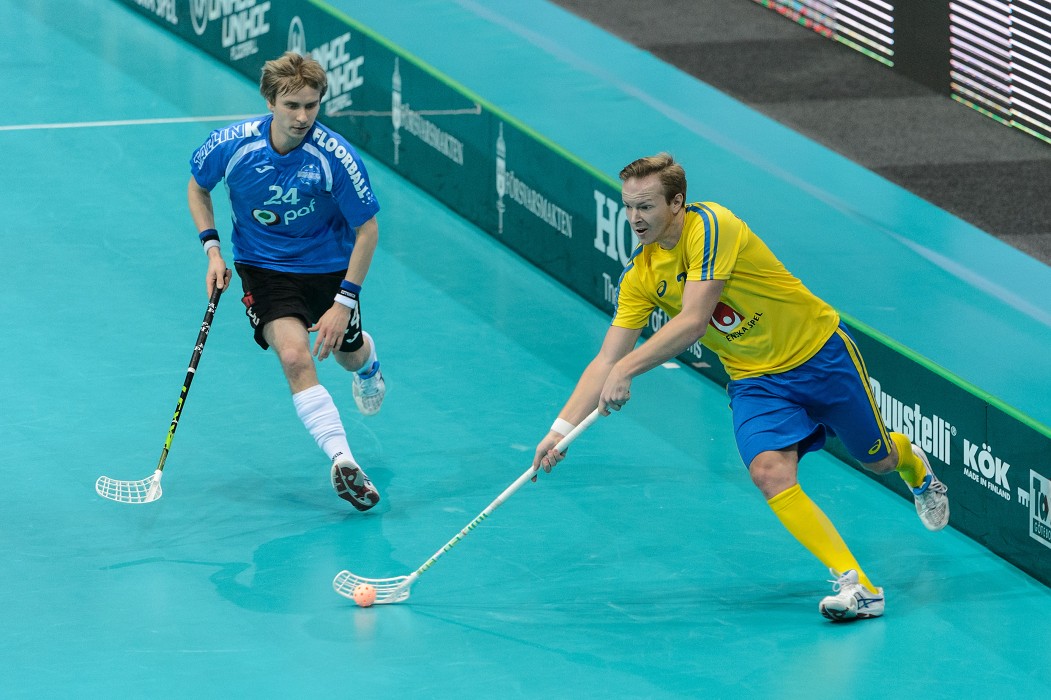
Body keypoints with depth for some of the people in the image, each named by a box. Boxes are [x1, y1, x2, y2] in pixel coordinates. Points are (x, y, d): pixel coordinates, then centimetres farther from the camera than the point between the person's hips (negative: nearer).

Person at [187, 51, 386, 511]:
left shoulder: (335, 156, -26)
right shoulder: (232, 144, -21)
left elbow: (367, 229, -15)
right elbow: (197, 186, 2)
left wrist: (344, 303, -18)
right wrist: (212, 249, -9)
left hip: (329, 265, 1)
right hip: (263, 264, 0)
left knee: (347, 353, 20)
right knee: (294, 356, -25)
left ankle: (367, 361, 61)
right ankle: (342, 462, -29)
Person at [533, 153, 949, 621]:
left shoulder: (710, 226, -26)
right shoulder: (639, 278, -7)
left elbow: (693, 323, -33)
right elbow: (607, 360, -7)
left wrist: (627, 369, -38)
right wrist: (561, 429, -18)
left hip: (821, 353, -4)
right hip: (755, 382, 4)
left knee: (879, 460, 14)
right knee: (770, 473, -23)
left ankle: (914, 465, 54)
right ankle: (856, 586, -21)